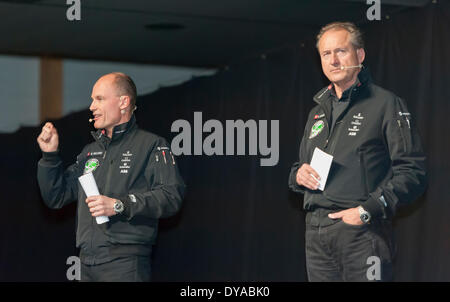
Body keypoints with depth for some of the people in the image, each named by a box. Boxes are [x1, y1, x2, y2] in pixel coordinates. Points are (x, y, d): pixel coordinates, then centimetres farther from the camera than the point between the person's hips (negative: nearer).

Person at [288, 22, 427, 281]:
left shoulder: (386, 104, -1)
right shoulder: (318, 111, 20)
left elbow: (413, 172, -10)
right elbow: (300, 166, 29)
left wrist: (367, 210, -17)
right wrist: (298, 175, 5)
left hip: (363, 233, -6)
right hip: (316, 235, 6)